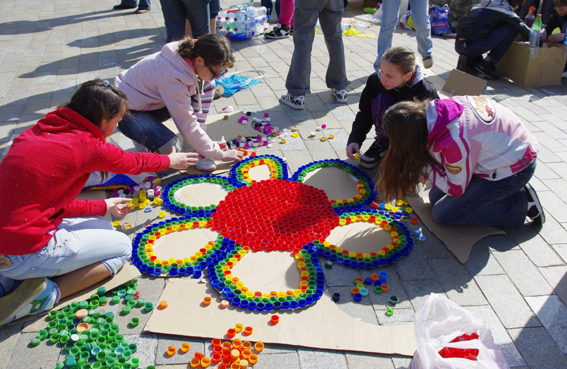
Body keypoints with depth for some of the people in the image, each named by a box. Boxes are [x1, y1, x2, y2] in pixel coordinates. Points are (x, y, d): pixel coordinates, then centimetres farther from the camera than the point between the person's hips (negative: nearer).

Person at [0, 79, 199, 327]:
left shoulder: (37, 132, 6)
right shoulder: (88, 147, -14)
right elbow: (135, 162, 5)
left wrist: (102, 207, 21)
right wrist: (171, 160, 25)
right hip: (24, 254, -8)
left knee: (102, 226, 22)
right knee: (121, 246, 9)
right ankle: (48, 292, -6)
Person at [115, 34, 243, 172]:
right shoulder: (172, 77, -36)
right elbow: (187, 125, -30)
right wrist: (219, 154, -23)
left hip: (152, 101, 8)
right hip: (127, 109, -8)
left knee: (207, 85, -12)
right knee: (169, 148, -33)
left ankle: (194, 147, -9)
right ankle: (144, 135, 1)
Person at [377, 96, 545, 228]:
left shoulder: (456, 142, -38)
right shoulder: (433, 109, -15)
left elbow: (457, 188, -20)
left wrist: (425, 168, -18)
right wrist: (427, 173, -3)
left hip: (512, 169, -8)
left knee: (444, 214, -9)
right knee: (436, 197, 6)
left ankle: (521, 204, 0)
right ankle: (502, 192, 11)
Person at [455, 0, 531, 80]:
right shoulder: (505, 10, 4)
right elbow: (522, 28, 10)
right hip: (472, 47, -7)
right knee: (512, 29, 3)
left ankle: (470, 62, 12)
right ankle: (487, 63, 3)